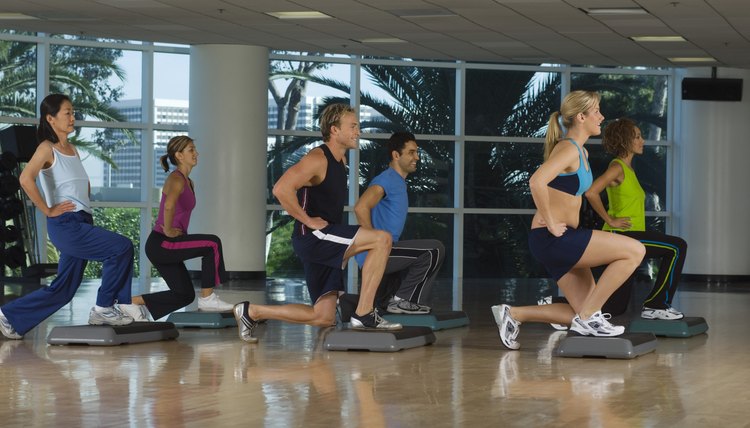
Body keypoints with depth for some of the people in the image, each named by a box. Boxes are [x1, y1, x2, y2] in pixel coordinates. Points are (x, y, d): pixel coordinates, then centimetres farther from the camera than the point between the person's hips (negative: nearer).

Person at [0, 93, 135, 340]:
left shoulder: (72, 149, 17)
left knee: (64, 288, 10)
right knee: (121, 247, -18)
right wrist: (47, 210, -20)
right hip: (65, 225, -8)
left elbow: (84, 184, 34)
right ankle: (104, 308, -7)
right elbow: (26, 179, -25)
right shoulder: (47, 148, -7)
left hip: (82, 223, 8)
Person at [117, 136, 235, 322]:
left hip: (167, 247, 10)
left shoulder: (189, 182, 15)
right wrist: (168, 231, -24)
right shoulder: (176, 179, -14)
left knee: (185, 295, 13)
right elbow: (169, 205, -36)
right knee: (212, 243, -19)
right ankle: (207, 298, -11)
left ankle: (133, 302, 15)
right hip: (160, 244, -10)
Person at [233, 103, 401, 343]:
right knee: (382, 239, -23)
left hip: (326, 240, 10)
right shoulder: (317, 159, -13)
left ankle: (251, 312, 18)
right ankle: (364, 315, -21)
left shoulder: (339, 162, 16)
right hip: (312, 236, -10)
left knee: (324, 318, 8)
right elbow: (281, 189, -26)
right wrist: (307, 221, -20)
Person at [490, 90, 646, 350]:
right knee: (635, 251, -15)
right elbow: (537, 182, -30)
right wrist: (551, 225, -23)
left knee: (584, 311, 9)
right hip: (551, 239, -10)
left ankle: (514, 315, 13)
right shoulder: (568, 149, -13)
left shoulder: (580, 152, 17)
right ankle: (588, 318, -8)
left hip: (563, 240, 10)